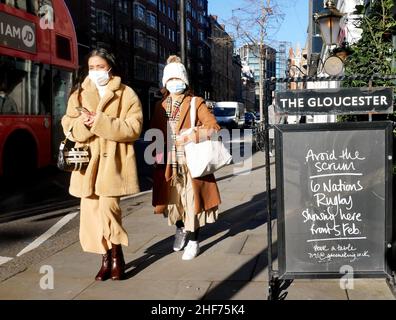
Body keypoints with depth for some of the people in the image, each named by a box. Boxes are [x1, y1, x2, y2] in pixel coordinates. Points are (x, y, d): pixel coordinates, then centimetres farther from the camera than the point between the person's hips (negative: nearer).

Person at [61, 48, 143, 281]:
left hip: (113, 161, -4)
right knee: (91, 211, 3)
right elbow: (68, 127, 9)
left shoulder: (127, 94, 3)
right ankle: (107, 258, 17)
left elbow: (133, 128, -8)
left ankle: (116, 255, 10)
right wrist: (83, 123, -14)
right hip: (87, 161, 4)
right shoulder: (78, 95, 16)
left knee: (108, 208, -12)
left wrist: (100, 122, -17)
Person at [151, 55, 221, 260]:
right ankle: (180, 229, 41)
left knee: (192, 201, 0)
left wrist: (190, 136, -21)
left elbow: (214, 127, -10)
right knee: (172, 199, 14)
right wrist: (157, 153, -1)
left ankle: (193, 241, 16)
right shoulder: (160, 106, 11)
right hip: (168, 164, 4)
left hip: (191, 163, -4)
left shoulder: (196, 103, -1)